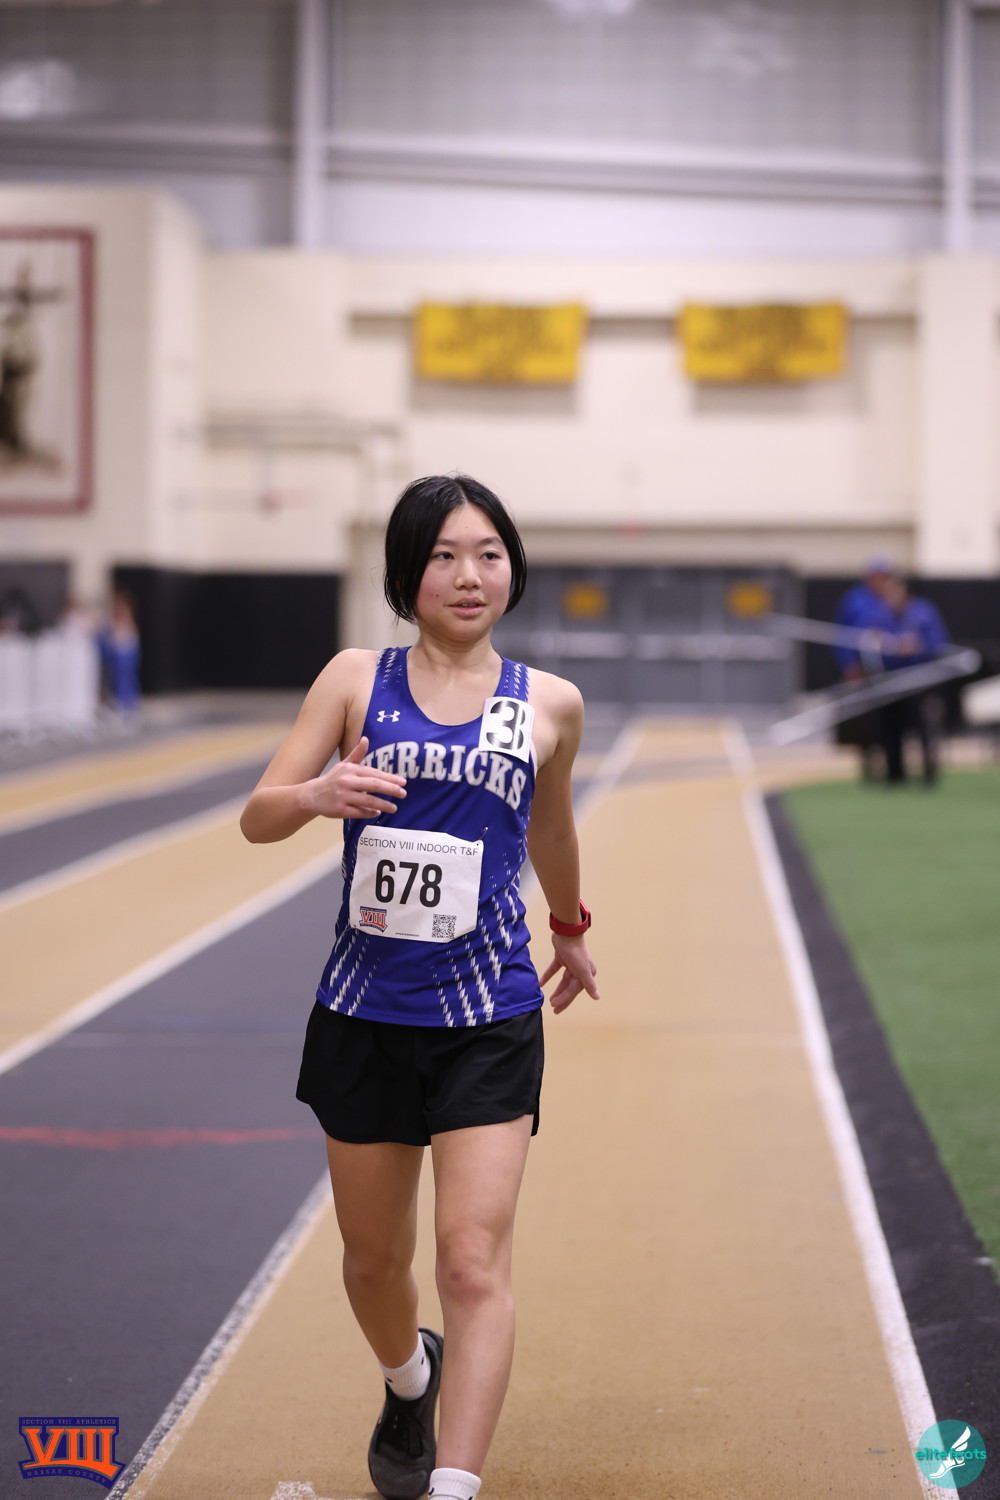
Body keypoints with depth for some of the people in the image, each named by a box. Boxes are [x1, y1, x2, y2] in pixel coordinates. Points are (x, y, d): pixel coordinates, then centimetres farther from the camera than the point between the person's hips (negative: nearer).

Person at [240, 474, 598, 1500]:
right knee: (374, 1258, 16)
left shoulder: (549, 705, 2)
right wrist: (316, 795, -23)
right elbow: (257, 816, -2)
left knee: (474, 1261, -14)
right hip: (364, 1010, 1)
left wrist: (570, 928, 34)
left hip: (489, 1017, -1)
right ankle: (410, 1387, 48)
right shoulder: (357, 679, 0)